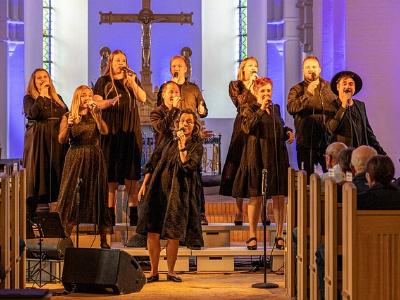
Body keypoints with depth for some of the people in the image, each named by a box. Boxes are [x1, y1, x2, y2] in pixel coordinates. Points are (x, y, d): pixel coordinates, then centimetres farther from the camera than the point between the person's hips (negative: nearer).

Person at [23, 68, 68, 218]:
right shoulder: (29, 98, 3)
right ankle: (31, 210, -1)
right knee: (37, 171, -5)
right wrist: (41, 95, -15)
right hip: (38, 139, -4)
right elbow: (32, 113, -16)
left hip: (57, 140, 4)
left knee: (57, 171, 1)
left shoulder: (57, 98, 17)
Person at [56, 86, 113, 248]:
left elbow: (105, 131, -10)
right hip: (75, 159, -1)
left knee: (97, 195, 3)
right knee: (70, 194, -4)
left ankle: (103, 238, 5)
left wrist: (95, 113, -18)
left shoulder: (96, 115, 8)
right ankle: (65, 236, 0)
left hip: (94, 158, 1)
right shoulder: (68, 116, 3)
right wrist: (68, 125, -22)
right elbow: (61, 140, -6)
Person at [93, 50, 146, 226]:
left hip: (130, 130, 2)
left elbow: (143, 98, 2)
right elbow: (96, 103, -3)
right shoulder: (103, 81, 8)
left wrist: (132, 83, -11)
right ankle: (110, 211, 1)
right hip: (110, 130, -2)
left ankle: (133, 211, -2)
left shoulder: (132, 79, 15)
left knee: (131, 171, -3)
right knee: (111, 171, -3)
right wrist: (109, 102, -23)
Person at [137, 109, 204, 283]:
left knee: (173, 234, -1)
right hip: (157, 190, 3)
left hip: (178, 193, -2)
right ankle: (154, 271, 6)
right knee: (152, 232, -2)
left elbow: (187, 166, -13)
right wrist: (144, 185, 6)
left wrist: (182, 145, -15)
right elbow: (151, 165, 13)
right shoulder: (167, 143, 13)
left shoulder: (197, 146, 3)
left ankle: (171, 271, 13)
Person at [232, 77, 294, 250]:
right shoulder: (249, 109, 1)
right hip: (257, 157, -4)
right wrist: (261, 110, -21)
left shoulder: (276, 108, 16)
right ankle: (252, 236, 8)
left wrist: (288, 133, 6)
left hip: (277, 157, 4)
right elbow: (247, 127, -17)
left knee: (279, 196, 1)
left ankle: (279, 235, 7)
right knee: (256, 197, 0)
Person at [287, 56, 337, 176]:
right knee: (308, 178, 3)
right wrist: (308, 94, -23)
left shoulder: (329, 87, 12)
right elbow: (291, 108, -15)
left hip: (328, 140, 2)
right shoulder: (297, 89, 3)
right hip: (306, 142, -2)